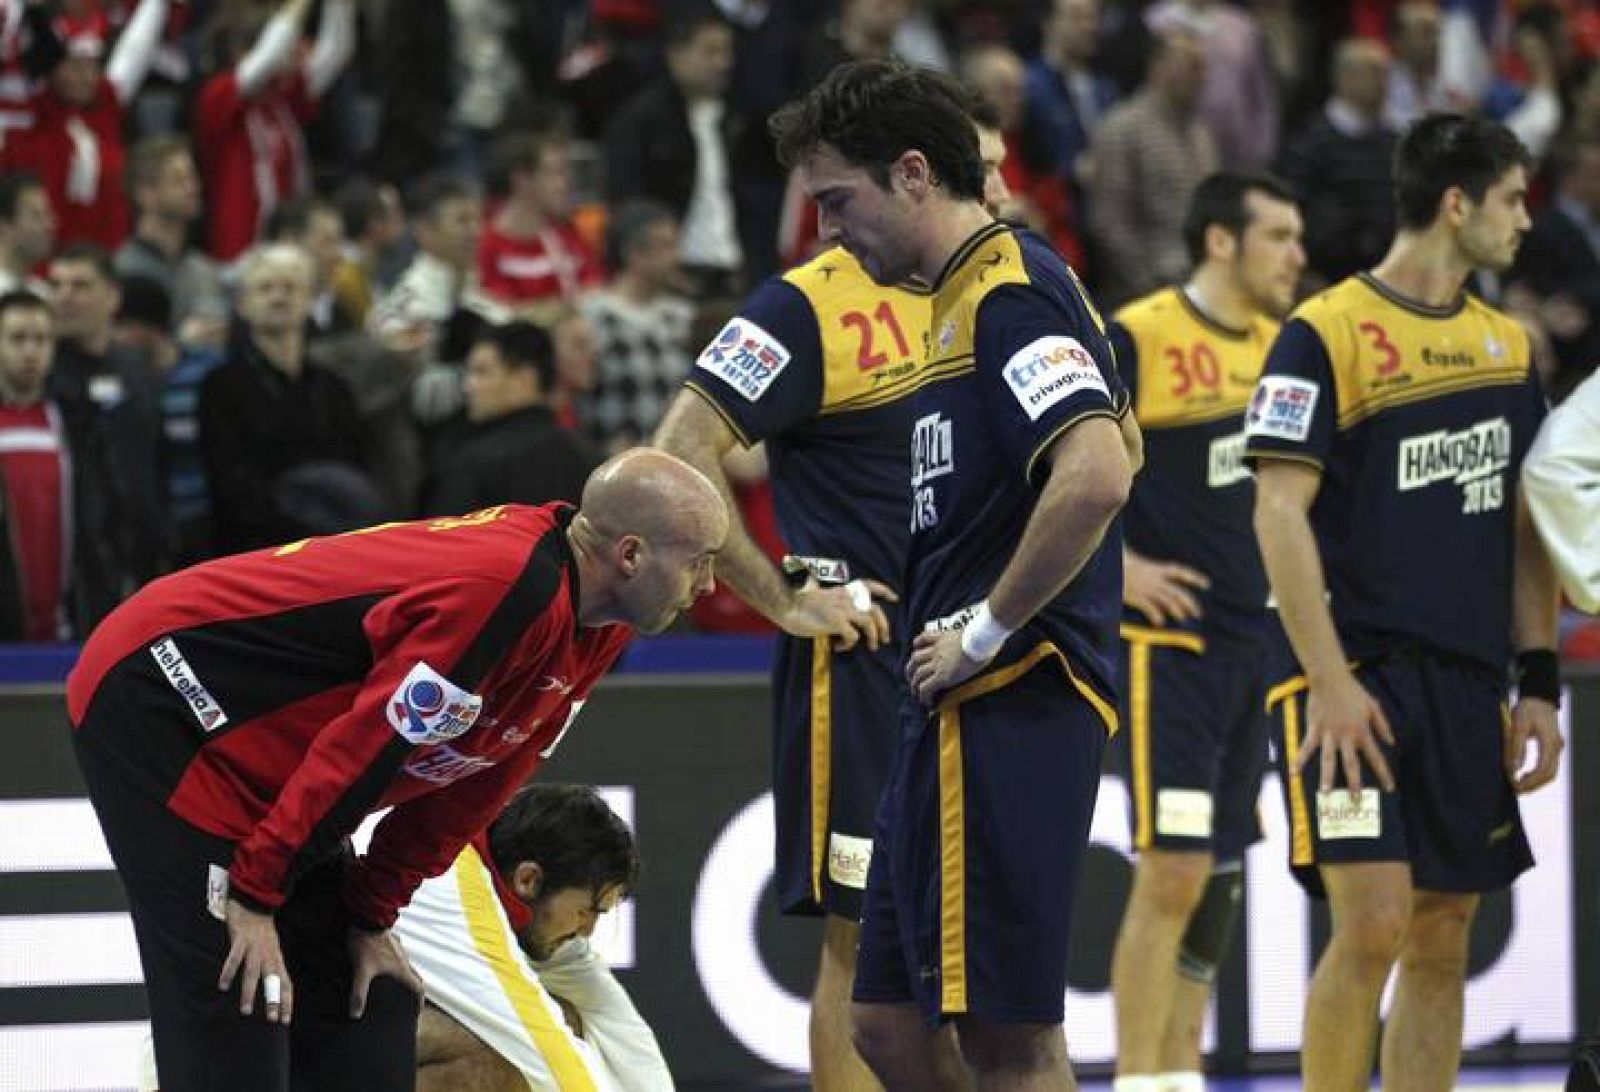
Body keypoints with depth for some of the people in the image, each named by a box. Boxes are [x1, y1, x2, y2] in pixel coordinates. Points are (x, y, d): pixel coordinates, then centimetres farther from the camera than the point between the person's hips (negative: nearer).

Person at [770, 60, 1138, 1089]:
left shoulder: (1007, 295, -13)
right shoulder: (965, 297, 18)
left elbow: (1096, 476, -27)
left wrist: (986, 632, -18)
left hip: (1007, 707, -10)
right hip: (962, 722, 10)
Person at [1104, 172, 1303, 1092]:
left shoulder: (1279, 343, 12)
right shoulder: (1135, 340, -12)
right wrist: (1117, 565, -16)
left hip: (1258, 633, 8)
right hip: (1170, 635, -8)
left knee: (1222, 872, 10)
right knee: (1175, 867, -13)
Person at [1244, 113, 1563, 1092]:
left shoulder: (1507, 345, 14)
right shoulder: (1326, 334, -7)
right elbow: (1280, 513, -12)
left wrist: (1539, 682, 10)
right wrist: (1329, 681, -18)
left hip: (1468, 682, 7)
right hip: (1362, 673, -7)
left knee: (1444, 939, 6)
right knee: (1374, 922, -14)